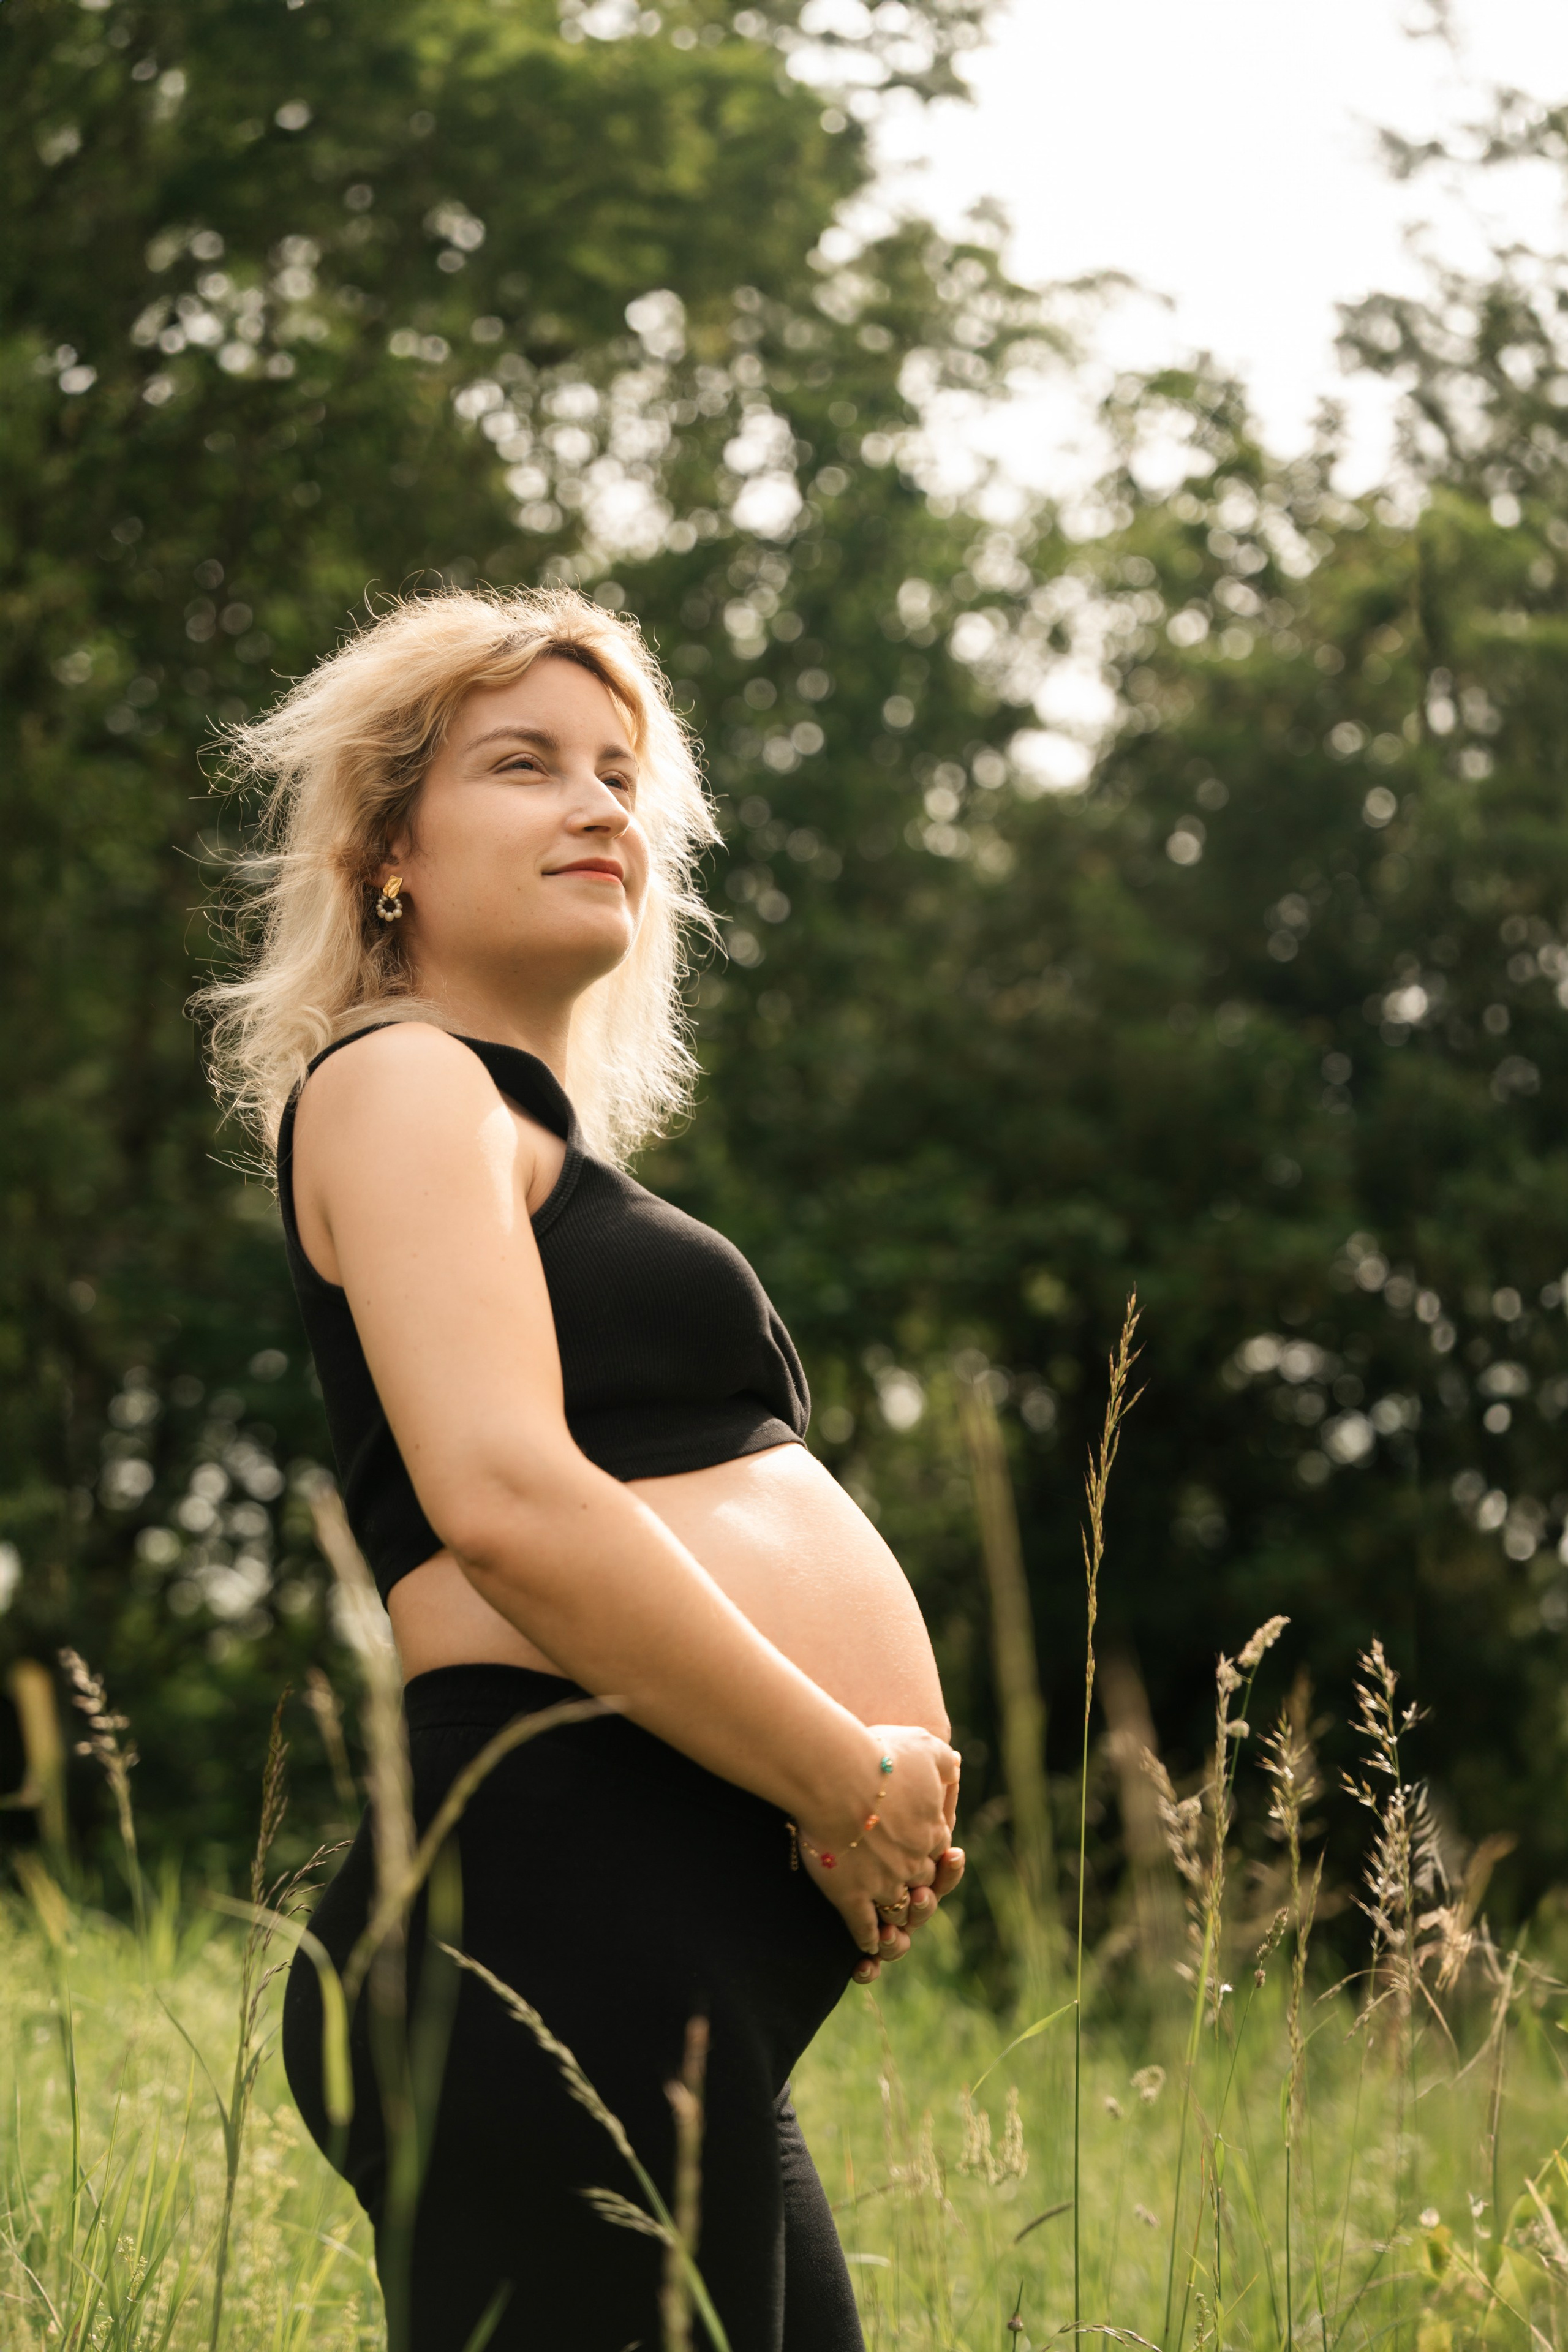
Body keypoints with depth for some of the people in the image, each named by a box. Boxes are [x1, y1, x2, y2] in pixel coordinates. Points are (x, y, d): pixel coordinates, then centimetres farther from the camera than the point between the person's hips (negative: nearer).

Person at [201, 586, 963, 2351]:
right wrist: (856, 1785, -11)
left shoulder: (542, 1138, 28)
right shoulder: (401, 1080, -2)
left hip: (696, 1978, 10)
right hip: (567, 1921, -10)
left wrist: (874, 1802, 8)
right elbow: (506, 1500, -18)